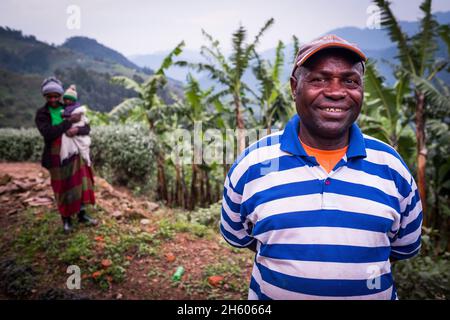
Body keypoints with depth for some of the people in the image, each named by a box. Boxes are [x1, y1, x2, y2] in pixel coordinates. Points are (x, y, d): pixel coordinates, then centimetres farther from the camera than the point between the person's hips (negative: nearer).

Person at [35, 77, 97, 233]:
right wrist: (69, 121, -23)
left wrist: (77, 129, -26)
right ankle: (66, 219, 23)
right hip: (56, 157, -3)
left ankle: (82, 214, 22)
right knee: (63, 188, 7)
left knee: (80, 183, 6)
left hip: (74, 153, 3)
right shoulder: (41, 114, -6)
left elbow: (87, 128, -3)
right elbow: (48, 133, -22)